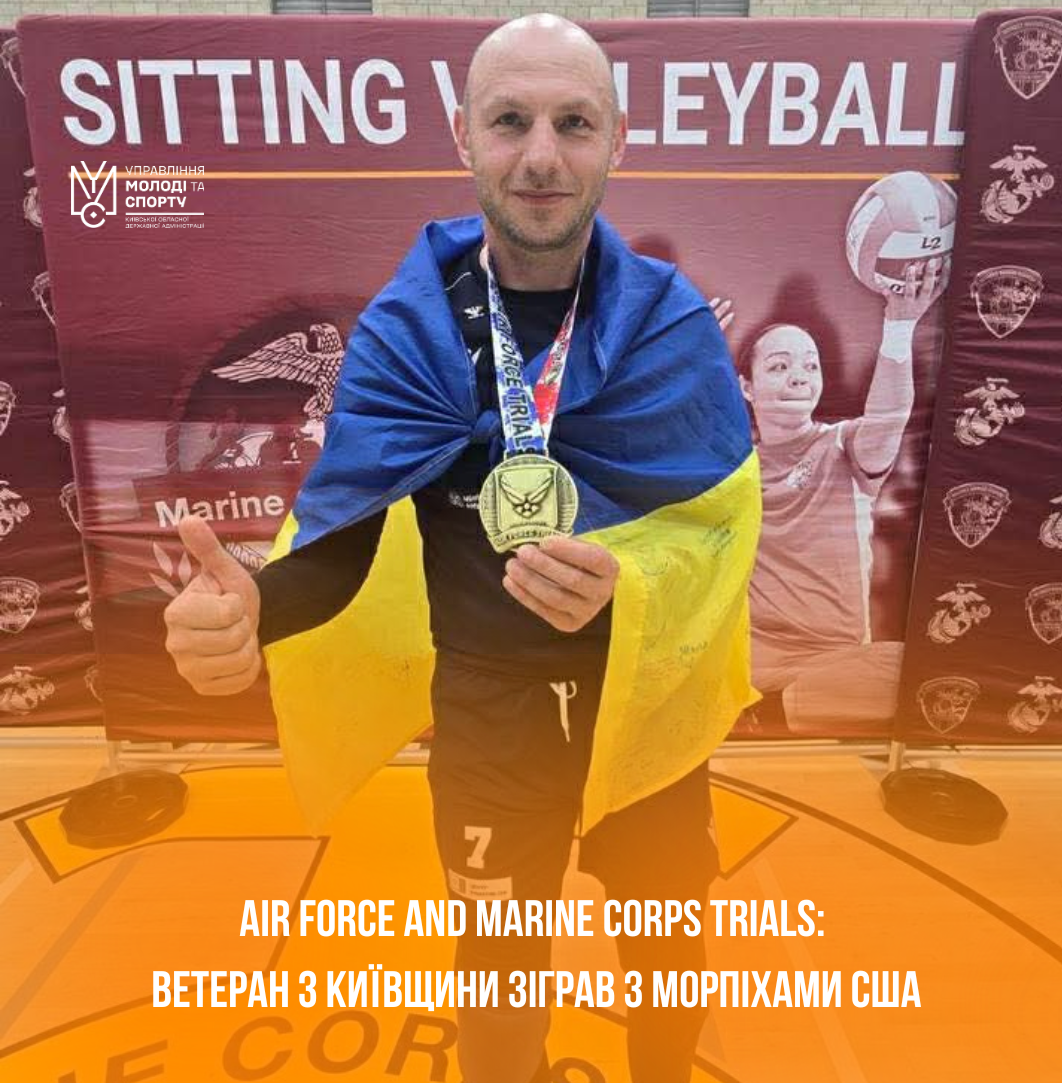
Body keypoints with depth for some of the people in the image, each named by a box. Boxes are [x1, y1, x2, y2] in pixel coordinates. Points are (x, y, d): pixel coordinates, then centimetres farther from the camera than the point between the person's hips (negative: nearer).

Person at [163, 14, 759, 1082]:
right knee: (499, 973, 21)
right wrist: (251, 606, -36)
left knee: (668, 948, 27)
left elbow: (724, 525, -13)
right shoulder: (402, 330, -12)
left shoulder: (670, 318, -10)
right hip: (488, 705, -1)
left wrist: (626, 585, -33)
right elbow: (340, 539, -15)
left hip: (648, 693, 2)